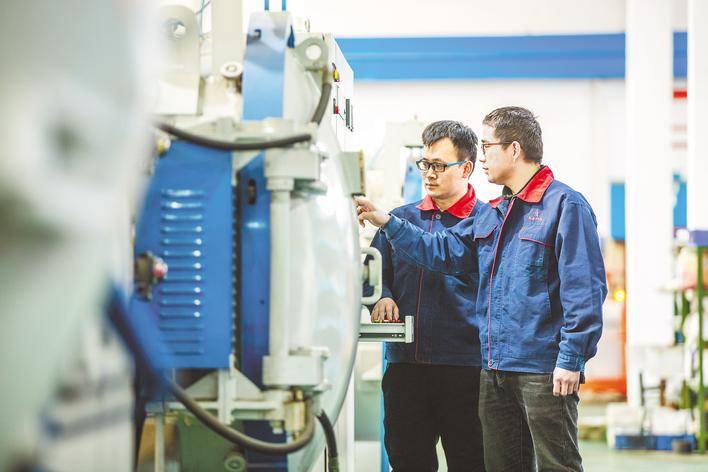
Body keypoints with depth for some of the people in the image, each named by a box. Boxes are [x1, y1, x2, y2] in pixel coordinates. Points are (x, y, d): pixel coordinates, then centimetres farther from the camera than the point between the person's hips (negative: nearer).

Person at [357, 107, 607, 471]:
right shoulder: (494, 214, 18)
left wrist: (571, 359, -19)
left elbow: (585, 288, -15)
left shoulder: (565, 205, -10)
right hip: (495, 369, 9)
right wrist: (387, 223, 13)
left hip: (544, 370, -9)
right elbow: (446, 251, 19)